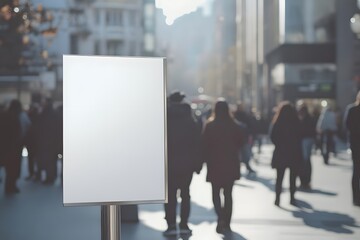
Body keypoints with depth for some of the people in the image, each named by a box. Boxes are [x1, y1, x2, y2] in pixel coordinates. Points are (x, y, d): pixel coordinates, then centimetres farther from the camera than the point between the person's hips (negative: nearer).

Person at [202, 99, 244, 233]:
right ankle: (226, 223, 11)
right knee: (228, 193, 10)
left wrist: (207, 160, 7)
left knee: (216, 193, 9)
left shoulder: (210, 125, -7)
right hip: (231, 163, 2)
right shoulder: (234, 125, -3)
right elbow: (240, 142, 2)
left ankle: (221, 217, -14)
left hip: (214, 163, -2)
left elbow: (205, 144, -7)